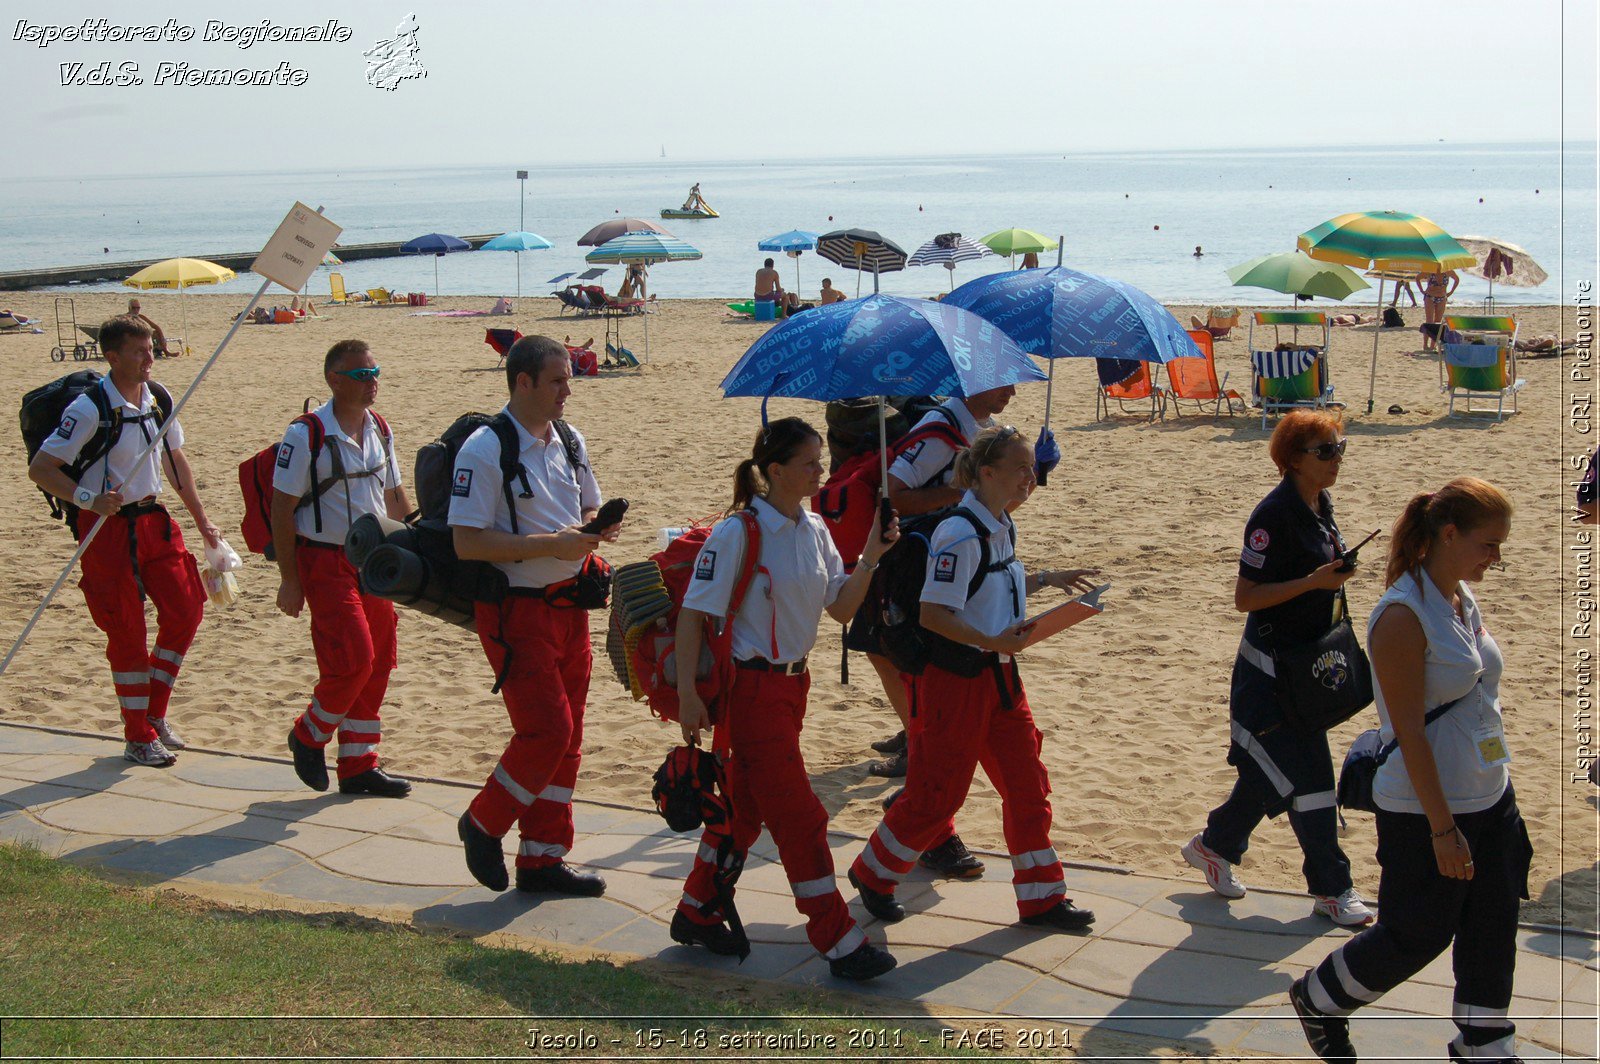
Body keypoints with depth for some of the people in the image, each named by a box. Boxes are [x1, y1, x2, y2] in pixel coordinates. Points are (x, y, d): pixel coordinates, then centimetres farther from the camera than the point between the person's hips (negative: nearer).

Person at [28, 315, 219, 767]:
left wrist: (201, 519, 20)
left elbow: (174, 460, 18)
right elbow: (40, 468, -16)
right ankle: (138, 738, 11)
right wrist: (88, 499, -28)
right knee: (127, 631, -1)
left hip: (152, 520, 7)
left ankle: (155, 713, 21)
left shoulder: (158, 398, 3)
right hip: (108, 527, -6)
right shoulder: (89, 409, -17)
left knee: (185, 610, 3)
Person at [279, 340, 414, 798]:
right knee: (352, 661, -14)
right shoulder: (306, 434, -12)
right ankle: (308, 736, 12)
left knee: (377, 666, 7)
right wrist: (289, 580, -12)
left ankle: (360, 766, 17)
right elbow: (282, 507, -11)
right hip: (326, 564, -7)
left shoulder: (380, 430, 8)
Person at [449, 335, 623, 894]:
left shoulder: (570, 440, 10)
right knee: (548, 728, -12)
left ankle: (542, 858, 20)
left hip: (569, 606, 8)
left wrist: (595, 527, -1)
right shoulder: (485, 450, -14)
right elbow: (467, 543, -19)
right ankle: (483, 824, 11)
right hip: (517, 611, -8)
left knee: (566, 734, 10)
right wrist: (551, 544, -22)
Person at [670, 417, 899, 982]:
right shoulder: (738, 533, -17)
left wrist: (870, 557, -7)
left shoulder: (813, 529, 6)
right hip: (750, 686, -8)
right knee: (798, 814, -5)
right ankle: (838, 941, 1)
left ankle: (697, 913, 32)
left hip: (791, 682, 8)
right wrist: (687, 694, -19)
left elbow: (841, 607, 8)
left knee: (745, 805, 17)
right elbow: (693, 612, -15)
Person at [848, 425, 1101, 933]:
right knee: (939, 791, 2)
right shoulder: (961, 534, -21)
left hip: (998, 676, 9)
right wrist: (991, 642, -29)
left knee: (1028, 785, 9)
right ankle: (872, 874, 24)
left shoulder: (1001, 526, 7)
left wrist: (1046, 579, 20)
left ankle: (1041, 898, 18)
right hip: (954, 677, -9)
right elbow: (932, 613, -23)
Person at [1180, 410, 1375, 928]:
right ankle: (1331, 890, 3)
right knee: (1308, 775, -5)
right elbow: (1244, 597, -21)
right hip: (1270, 671, -9)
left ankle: (1215, 845, 35)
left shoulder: (1319, 506, 6)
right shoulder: (1274, 515, -20)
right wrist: (1314, 582, -27)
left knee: (1273, 773, 17)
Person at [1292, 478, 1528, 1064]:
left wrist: (1497, 788, 16)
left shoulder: (1463, 599, 6)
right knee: (1417, 936, 5)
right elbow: (1409, 731, -21)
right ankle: (1318, 999, 28)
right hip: (1427, 809, -8)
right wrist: (1442, 828, -21)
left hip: (1490, 797, 8)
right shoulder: (1403, 614, -20)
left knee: (1492, 929, 11)